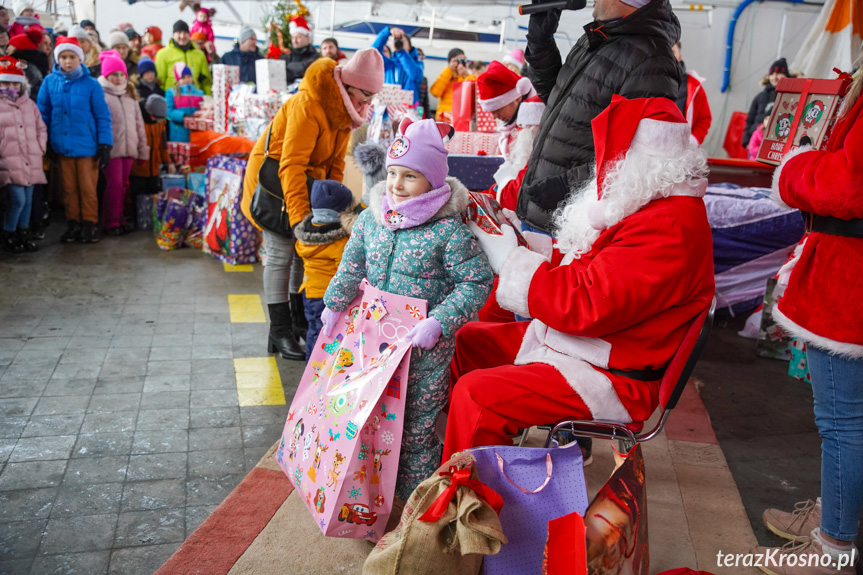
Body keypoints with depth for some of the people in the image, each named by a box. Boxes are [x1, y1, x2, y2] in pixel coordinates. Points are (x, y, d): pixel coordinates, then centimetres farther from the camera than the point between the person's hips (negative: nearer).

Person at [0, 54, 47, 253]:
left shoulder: (30, 104, 15)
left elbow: (41, 128, 20)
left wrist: (41, 148, 9)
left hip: (31, 161, 5)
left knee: (28, 199, 9)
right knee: (18, 199, -13)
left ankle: (23, 234, 21)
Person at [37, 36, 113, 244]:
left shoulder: (91, 84, -5)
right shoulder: (50, 81, 2)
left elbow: (103, 116, -3)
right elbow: (42, 113, 6)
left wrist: (105, 145, -8)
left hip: (87, 146, -3)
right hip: (62, 145, 3)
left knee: (88, 188, 4)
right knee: (69, 188, 11)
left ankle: (89, 225, 16)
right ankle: (73, 225, 22)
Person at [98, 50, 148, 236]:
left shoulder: (130, 95, 18)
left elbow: (139, 123, 20)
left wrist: (143, 148, 15)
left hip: (128, 148, 6)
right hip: (111, 149, -6)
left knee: (124, 185, 8)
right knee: (114, 184, -8)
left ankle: (120, 219, 17)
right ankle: (110, 222, 2)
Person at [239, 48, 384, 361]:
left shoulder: (343, 107, 1)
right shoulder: (308, 105, -28)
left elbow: (336, 162, 3)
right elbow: (291, 165, -34)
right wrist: (300, 216, -39)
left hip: (306, 180, 8)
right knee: (281, 253, -8)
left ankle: (300, 320, 25)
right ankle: (279, 333, 0)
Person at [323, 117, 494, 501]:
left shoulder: (448, 229, -17)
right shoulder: (371, 218, 1)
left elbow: (477, 281, -17)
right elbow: (352, 264, 10)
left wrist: (438, 322, -24)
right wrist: (335, 303, 0)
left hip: (423, 345, -6)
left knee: (415, 426, 6)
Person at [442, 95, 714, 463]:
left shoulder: (670, 227, -27)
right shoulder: (647, 206, 7)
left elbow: (583, 304, -31)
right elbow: (588, 270, 14)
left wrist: (510, 257, -19)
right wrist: (523, 242, 2)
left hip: (613, 378, -11)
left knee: (476, 394, -22)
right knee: (469, 340, 15)